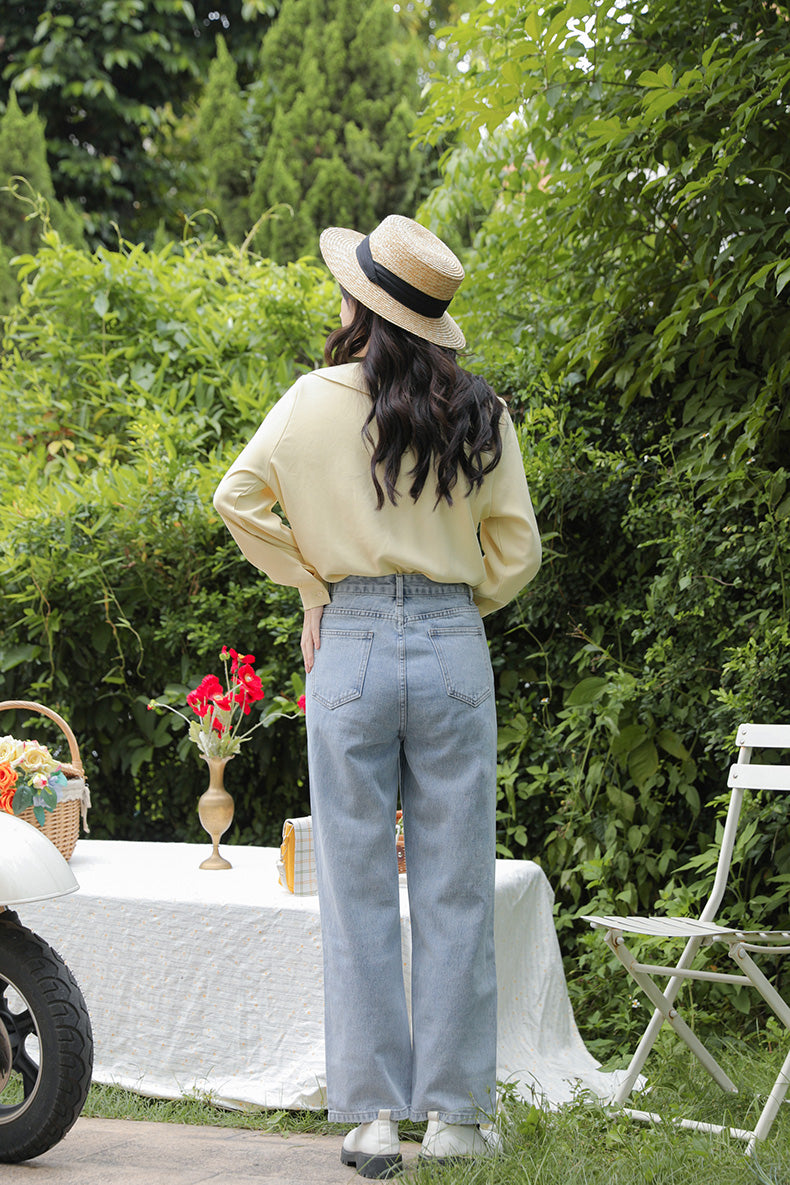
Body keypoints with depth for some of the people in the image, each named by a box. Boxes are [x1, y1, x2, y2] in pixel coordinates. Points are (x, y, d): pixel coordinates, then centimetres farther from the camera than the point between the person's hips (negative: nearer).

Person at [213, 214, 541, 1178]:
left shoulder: (321, 399, -4)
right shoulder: (480, 414, 3)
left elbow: (239, 497, -4)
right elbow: (517, 547, 6)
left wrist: (310, 585, 6)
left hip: (352, 645, -2)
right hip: (455, 648, 2)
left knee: (357, 892, 5)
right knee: (455, 889, 7)